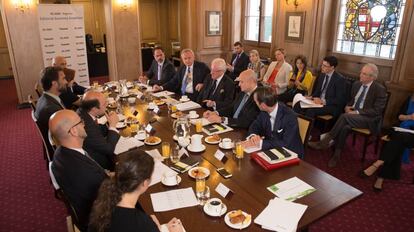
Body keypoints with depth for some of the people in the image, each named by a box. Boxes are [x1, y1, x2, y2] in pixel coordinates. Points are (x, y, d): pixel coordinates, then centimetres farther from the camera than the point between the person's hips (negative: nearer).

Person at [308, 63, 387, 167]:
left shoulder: (380, 89, -8)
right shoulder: (356, 84, 10)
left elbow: (376, 111, -13)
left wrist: (357, 112, -21)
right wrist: (348, 106, -2)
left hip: (369, 119, -5)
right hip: (352, 114, 5)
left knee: (344, 116, -33)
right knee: (345, 127, -31)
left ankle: (325, 141, -27)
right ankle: (337, 155, -25)